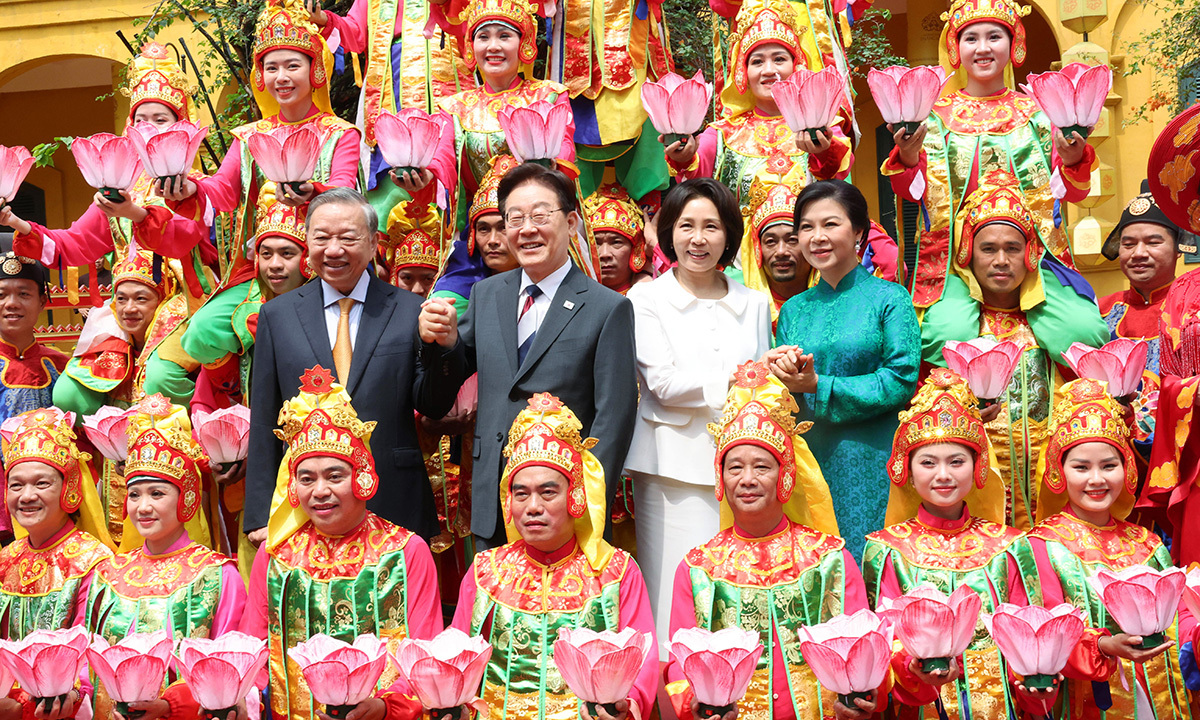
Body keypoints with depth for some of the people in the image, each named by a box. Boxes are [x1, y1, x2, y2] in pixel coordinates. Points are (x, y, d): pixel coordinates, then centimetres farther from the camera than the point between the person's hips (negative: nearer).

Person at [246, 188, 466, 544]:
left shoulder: (411, 312, 2)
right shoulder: (276, 315, 6)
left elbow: (434, 407, 1)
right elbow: (264, 423, 7)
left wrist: (441, 345, -18)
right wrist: (261, 516, 3)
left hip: (394, 511, 0)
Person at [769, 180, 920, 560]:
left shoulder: (889, 299, 0)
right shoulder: (794, 309, 14)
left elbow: (901, 383, -9)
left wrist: (816, 385, -11)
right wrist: (782, 373, -10)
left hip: (868, 463, -4)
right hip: (805, 461, 4)